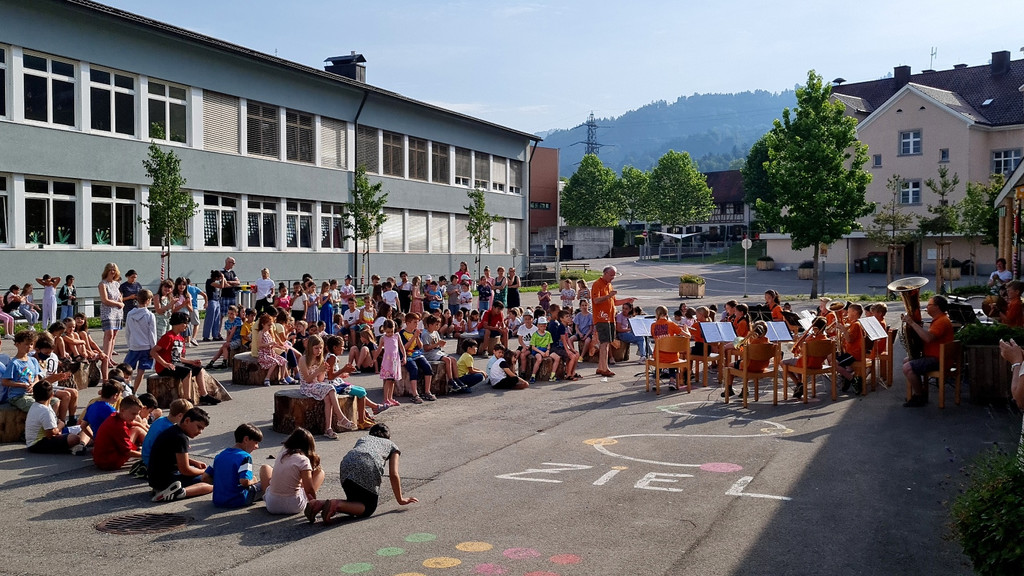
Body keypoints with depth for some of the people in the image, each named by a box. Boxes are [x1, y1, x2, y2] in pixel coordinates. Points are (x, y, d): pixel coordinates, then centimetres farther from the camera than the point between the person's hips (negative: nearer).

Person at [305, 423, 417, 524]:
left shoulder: (362, 439, 42)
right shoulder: (391, 445, 32)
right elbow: (393, 475, 21)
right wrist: (400, 499, 28)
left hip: (346, 463, 5)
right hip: (368, 468, -5)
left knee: (354, 503, 23)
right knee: (369, 508, 10)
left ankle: (320, 504, 2)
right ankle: (337, 505, -14)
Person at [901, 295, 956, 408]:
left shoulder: (942, 321, -19)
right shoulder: (938, 320, 18)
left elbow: (928, 338, -32)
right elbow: (927, 335, 21)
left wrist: (912, 323, -26)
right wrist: (912, 325, 6)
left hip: (938, 359, -12)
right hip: (932, 356, 12)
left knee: (907, 368, -23)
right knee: (906, 361, 20)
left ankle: (919, 398, -9)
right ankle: (922, 391, 19)